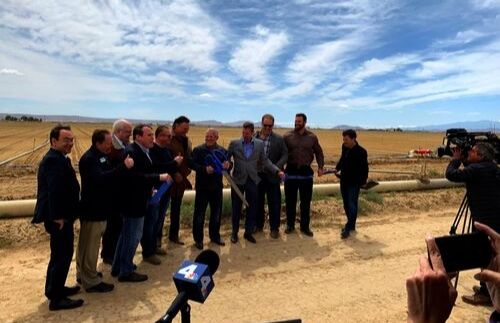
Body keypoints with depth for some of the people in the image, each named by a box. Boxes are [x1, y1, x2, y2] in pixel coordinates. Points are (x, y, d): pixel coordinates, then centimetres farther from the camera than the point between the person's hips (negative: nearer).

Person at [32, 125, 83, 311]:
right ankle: (56, 299, 11)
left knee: (59, 255, 22)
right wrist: (58, 216, -23)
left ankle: (54, 289, 37)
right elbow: (54, 190, -28)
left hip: (61, 216, 11)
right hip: (59, 218, -11)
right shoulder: (54, 160, -21)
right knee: (63, 256, -1)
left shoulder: (57, 158, 14)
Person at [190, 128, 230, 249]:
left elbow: (228, 164, 8)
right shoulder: (198, 149, -5)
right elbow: (192, 164, -12)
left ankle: (215, 236, 30)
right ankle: (198, 239, 16)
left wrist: (227, 165, -16)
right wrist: (205, 169, -25)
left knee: (216, 213, 14)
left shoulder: (222, 151, 6)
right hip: (202, 186, -4)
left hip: (217, 186, 4)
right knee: (199, 213, 3)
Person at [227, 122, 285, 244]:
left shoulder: (260, 144, 2)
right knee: (236, 207, 9)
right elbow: (226, 158, -2)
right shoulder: (234, 143, -1)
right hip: (238, 180, -1)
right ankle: (234, 232, 25)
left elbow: (265, 161, 3)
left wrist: (277, 171, -8)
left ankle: (248, 232, 23)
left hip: (252, 180, 1)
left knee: (252, 207, 6)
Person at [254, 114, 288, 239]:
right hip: (257, 175, 2)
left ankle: (274, 228, 18)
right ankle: (258, 225, 31)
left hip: (272, 176, -2)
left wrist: (277, 167, -17)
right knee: (257, 201, 13)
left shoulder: (279, 139, -1)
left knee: (274, 203, 4)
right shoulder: (254, 137, 2)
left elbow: (285, 155, -3)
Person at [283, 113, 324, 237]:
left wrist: (320, 167, 1)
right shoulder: (287, 136, 0)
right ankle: (290, 225, 23)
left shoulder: (312, 137, 3)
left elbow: (319, 153, 11)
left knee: (306, 202, 7)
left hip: (306, 172, 1)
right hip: (291, 171, 0)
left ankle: (305, 226, 20)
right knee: (290, 201, 8)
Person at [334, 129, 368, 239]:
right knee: (346, 204, 15)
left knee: (352, 205, -5)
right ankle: (351, 224, 29)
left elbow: (364, 168, -10)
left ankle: (348, 228, 0)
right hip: (343, 181, 7)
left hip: (354, 183, -7)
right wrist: (337, 168, 6)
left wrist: (363, 182, -11)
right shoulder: (344, 147, 2)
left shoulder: (361, 152, -16)